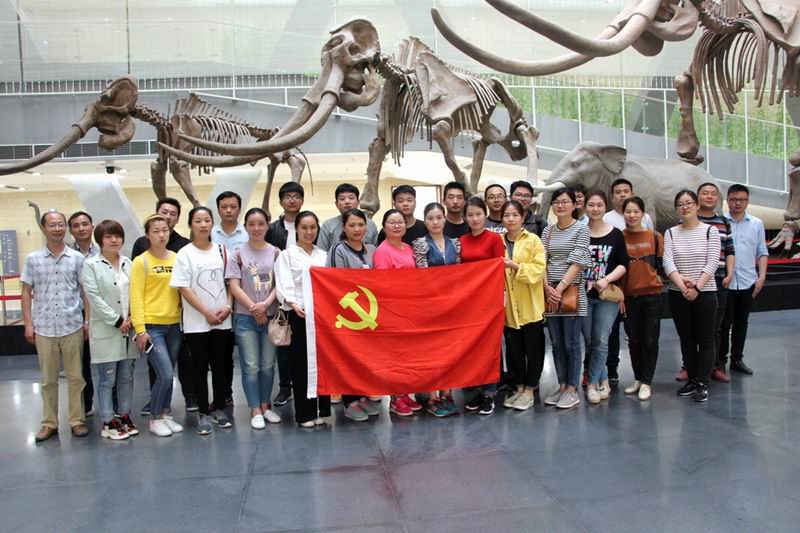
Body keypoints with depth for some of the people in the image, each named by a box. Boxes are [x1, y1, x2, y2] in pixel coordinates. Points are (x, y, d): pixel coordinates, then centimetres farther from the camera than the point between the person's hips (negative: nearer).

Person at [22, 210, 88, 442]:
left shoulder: (77, 258, 2)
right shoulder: (33, 259, 4)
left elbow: (85, 291, 4)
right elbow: (26, 292, 6)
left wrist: (87, 320, -1)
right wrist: (28, 324, 0)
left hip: (72, 327, -1)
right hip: (44, 328, 1)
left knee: (75, 377, 6)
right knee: (48, 379, 10)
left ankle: (77, 420, 16)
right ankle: (49, 423, 20)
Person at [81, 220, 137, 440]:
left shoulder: (128, 263, 10)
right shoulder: (91, 265, -4)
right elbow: (94, 298, -11)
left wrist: (131, 318, -6)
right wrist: (117, 321, -13)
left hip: (128, 329, 5)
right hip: (105, 331, -5)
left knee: (126, 378, 11)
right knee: (106, 379, 1)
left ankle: (125, 417, 22)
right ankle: (108, 423, 10)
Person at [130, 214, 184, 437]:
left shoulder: (176, 258, 7)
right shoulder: (141, 261, -6)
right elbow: (136, 297, -8)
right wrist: (140, 329, -14)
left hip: (174, 325, 5)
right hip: (152, 326, -5)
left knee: (167, 374, 12)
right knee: (165, 375, -9)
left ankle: (166, 414, 26)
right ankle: (155, 419, 9)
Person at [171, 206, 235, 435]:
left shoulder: (222, 250, 6)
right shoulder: (185, 253, -4)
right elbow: (183, 288, -8)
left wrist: (227, 306, -6)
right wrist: (207, 313, -11)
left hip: (222, 320, 3)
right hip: (197, 322, -3)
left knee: (221, 365, 9)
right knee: (200, 367, 5)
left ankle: (219, 408, 21)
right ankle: (203, 412, 15)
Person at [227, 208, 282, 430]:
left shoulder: (276, 253, 5)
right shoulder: (237, 253, 0)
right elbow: (234, 287, -4)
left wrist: (265, 304, -14)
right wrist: (254, 308, -10)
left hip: (271, 316, 2)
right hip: (245, 317, -2)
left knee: (268, 365, 8)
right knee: (251, 367, 1)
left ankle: (265, 405, 23)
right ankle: (255, 410, 11)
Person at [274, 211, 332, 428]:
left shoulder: (323, 255, 16)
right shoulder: (287, 255, 3)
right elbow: (284, 285, -9)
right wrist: (293, 304, -27)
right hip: (300, 314, -4)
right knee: (302, 364, 1)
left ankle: (321, 410, 17)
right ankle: (304, 414, 10)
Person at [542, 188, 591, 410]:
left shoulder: (581, 229, -2)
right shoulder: (548, 230, 11)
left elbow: (577, 262, -10)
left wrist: (561, 287, -16)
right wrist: (547, 288, -9)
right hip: (550, 292, 5)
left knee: (571, 343, 0)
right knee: (556, 343, 10)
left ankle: (572, 390, 10)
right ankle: (562, 386, 21)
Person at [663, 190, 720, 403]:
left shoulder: (710, 231, 0)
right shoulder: (671, 233, 6)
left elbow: (712, 262, -8)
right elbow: (667, 261, -7)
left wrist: (697, 287, -18)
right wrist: (681, 282, -22)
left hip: (705, 293, -2)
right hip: (678, 294, 3)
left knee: (705, 339, 1)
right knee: (686, 339, 10)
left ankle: (702, 384, 7)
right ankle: (692, 379, 21)